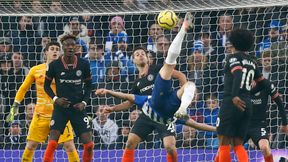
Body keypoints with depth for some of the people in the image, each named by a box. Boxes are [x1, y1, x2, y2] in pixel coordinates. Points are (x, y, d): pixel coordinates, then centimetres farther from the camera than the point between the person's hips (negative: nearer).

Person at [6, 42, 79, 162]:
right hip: (40, 115, 2)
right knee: (31, 145, 2)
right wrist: (15, 106, 11)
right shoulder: (35, 70, 5)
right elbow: (23, 88, 14)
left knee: (69, 145, -8)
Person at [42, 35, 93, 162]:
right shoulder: (54, 65, -5)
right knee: (53, 141, -13)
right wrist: (55, 99, -10)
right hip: (60, 107, -1)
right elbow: (46, 85, 6)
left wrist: (84, 102, -5)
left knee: (88, 143, -4)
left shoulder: (84, 64, -1)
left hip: (78, 107, 1)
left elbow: (89, 85, 10)